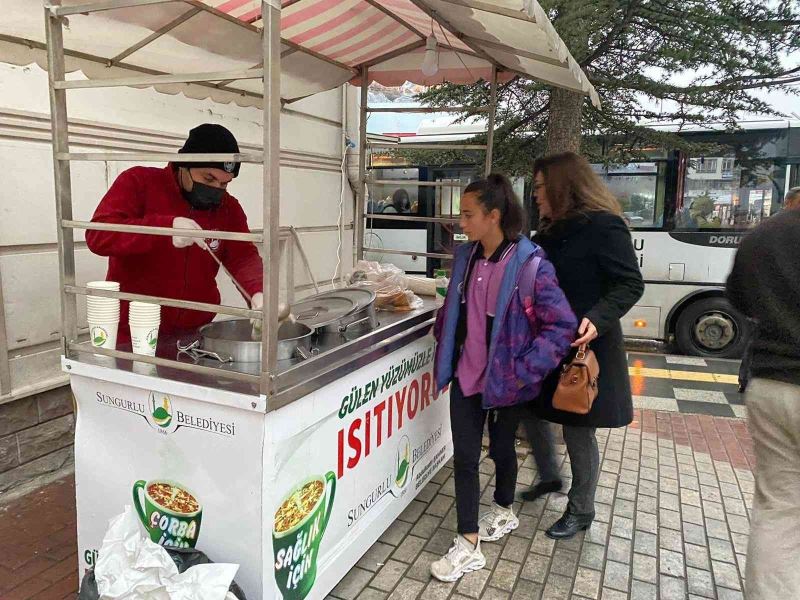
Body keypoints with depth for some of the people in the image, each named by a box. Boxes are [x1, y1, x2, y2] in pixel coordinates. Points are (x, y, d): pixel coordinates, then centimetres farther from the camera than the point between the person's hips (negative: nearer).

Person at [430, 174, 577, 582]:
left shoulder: (530, 265, -20)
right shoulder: (466, 256, -1)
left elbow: (562, 326, -19)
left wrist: (524, 371, -19)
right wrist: (444, 340, 9)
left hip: (504, 380, -4)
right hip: (466, 375, 5)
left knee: (501, 449, 18)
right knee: (464, 455, 6)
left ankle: (503, 510, 47)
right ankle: (469, 545, 20)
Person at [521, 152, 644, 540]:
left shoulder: (603, 226, -14)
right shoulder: (551, 231, 10)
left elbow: (631, 284, -18)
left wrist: (597, 319, -31)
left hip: (583, 346, -8)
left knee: (578, 430, 4)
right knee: (531, 409, 16)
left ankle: (581, 511, 26)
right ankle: (548, 477, 42)